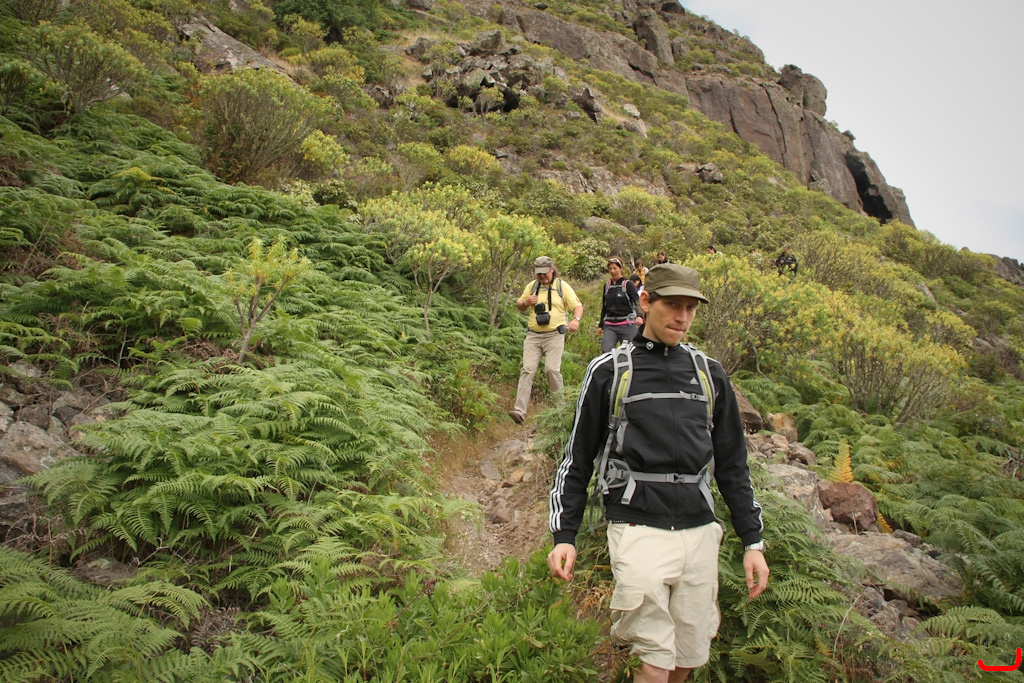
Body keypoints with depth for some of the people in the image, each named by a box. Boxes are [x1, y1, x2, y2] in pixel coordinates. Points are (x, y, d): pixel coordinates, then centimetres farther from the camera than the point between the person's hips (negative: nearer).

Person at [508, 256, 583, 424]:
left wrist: (576, 319, -21)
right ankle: (519, 410, -13)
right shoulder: (531, 286, 13)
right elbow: (520, 307, 22)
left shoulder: (562, 286, 3)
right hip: (533, 335, 3)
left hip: (554, 335, -3)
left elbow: (578, 305, 1)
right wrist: (526, 302, -2)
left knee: (552, 369, -13)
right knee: (527, 370, -7)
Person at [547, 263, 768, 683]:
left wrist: (752, 541, 11)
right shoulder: (609, 370, 1)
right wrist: (563, 535, -2)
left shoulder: (708, 373, 11)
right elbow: (577, 458, 4)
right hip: (639, 530, -3)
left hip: (699, 532, 4)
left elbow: (732, 463, 15)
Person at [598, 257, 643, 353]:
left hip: (627, 325, -3)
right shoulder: (607, 286, 13)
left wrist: (639, 316, -33)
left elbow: (637, 302, -13)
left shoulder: (628, 284, -1)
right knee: (606, 352, -15)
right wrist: (600, 325, 22)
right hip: (610, 326, 4)